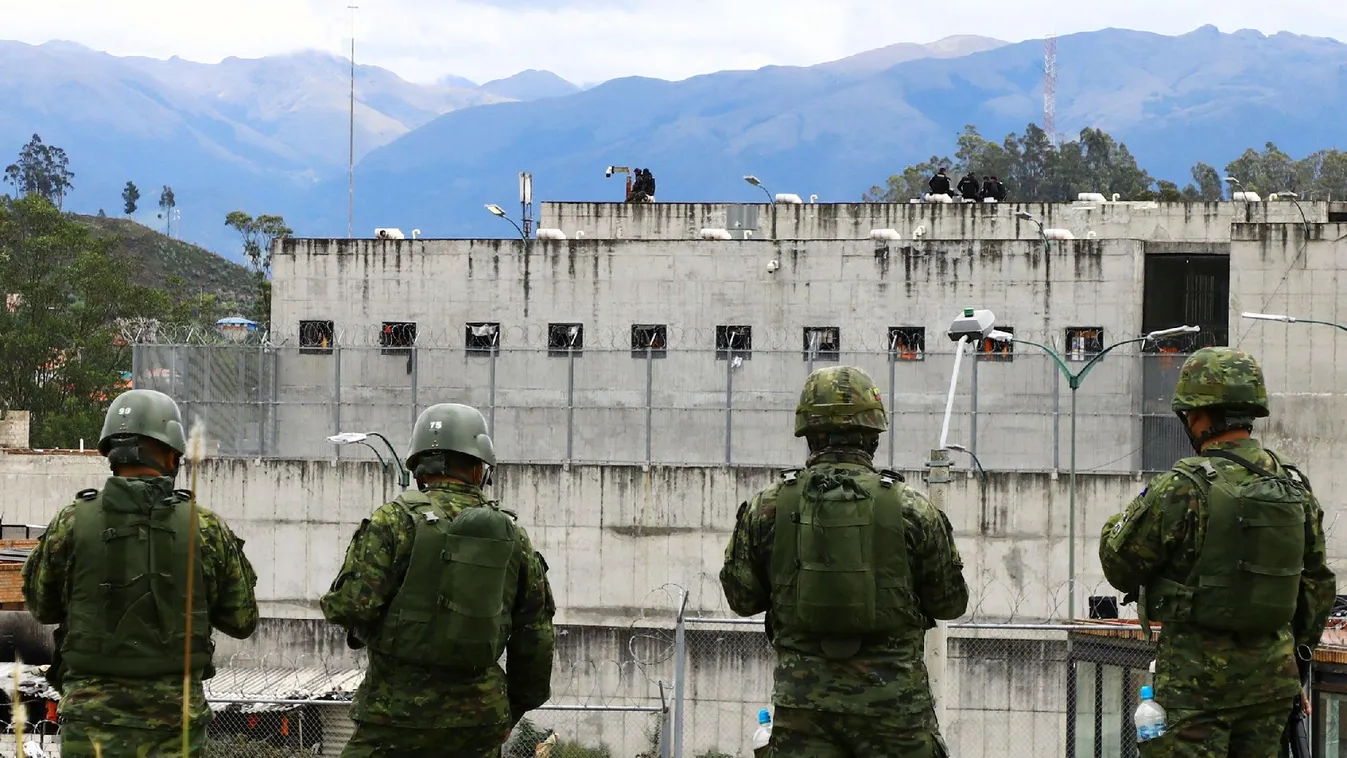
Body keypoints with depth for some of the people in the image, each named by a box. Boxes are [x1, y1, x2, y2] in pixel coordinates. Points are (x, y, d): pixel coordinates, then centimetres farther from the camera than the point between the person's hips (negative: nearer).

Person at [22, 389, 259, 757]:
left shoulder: (72, 524, -4)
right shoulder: (205, 529, -3)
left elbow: (42, 606, 11)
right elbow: (242, 620, 6)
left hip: (94, 716, -1)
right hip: (176, 714, 1)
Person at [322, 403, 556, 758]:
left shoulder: (395, 520, -7)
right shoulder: (513, 538, 7)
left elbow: (348, 606, -14)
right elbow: (536, 638, 11)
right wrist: (518, 705, 25)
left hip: (399, 714, -4)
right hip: (478, 724, 4)